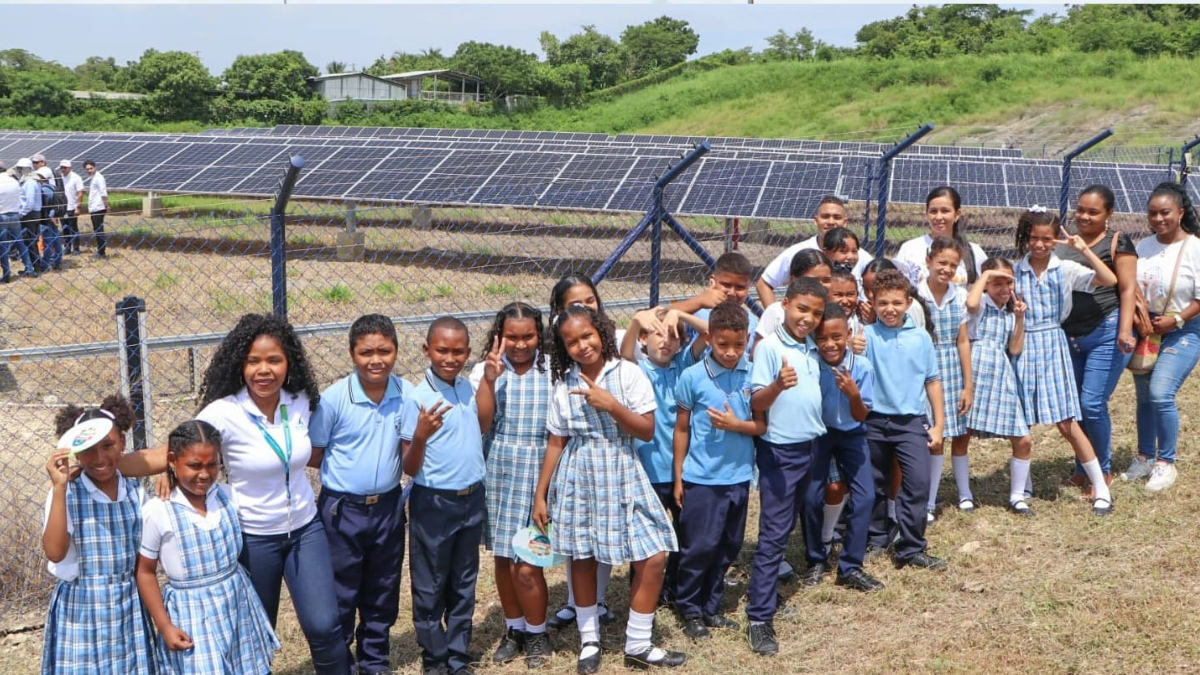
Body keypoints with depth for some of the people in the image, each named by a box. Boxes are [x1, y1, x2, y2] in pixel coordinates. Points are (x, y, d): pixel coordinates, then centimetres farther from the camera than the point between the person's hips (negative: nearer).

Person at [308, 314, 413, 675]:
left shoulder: (407, 395, -6)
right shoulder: (333, 399, -15)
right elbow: (312, 456, -6)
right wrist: (347, 469, -9)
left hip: (388, 507, 3)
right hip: (342, 510, -3)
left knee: (382, 592, 18)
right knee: (340, 596, 9)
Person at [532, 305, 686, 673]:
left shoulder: (627, 373, -7)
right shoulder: (564, 384, -1)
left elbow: (647, 431, -9)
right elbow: (555, 443, 4)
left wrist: (611, 405, -22)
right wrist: (540, 495, 3)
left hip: (622, 478, -1)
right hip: (580, 481, 1)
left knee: (653, 558, -4)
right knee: (582, 558, 9)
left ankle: (638, 645, 13)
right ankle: (589, 639, 29)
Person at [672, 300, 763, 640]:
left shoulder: (753, 375, -3)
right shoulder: (692, 377, -9)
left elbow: (763, 424, 3)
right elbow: (681, 429, -1)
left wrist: (736, 425, -17)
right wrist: (678, 477, 1)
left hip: (739, 476, 4)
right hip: (701, 478, -3)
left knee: (729, 546, 13)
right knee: (699, 547, 1)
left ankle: (711, 606, 29)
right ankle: (689, 609, 19)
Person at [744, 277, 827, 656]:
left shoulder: (812, 350, 7)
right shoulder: (769, 346, -14)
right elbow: (756, 403, -20)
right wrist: (778, 385, -38)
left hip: (811, 447, 7)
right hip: (780, 451, -7)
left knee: (785, 529, 17)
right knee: (773, 535, -7)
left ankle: (768, 592, 29)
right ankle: (759, 618, -4)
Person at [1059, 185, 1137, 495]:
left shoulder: (1117, 243, -3)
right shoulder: (1065, 243, 10)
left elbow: (1128, 289, -8)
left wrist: (1125, 330, -19)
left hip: (1105, 334, -5)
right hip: (1069, 336, 5)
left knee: (1092, 404, -8)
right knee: (1073, 405, 9)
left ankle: (1103, 472, 9)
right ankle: (1083, 468, 24)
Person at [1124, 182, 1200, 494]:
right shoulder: (1143, 246, 4)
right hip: (1145, 331, 6)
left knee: (1161, 394, -17)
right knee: (1144, 397, 11)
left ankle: (1166, 463, -1)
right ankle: (1145, 458, 27)